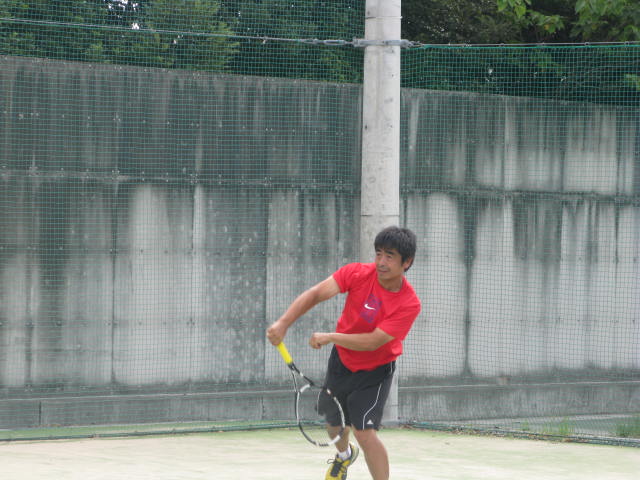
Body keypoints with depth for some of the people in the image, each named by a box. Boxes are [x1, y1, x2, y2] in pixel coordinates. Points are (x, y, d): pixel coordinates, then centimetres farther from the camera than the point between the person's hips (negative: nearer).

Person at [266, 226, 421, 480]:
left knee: (364, 431, -21)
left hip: (374, 373, -4)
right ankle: (345, 455, 59)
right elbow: (316, 294, -22)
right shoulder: (358, 273, -19)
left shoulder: (409, 304, -28)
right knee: (334, 423, 24)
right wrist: (284, 322, -35)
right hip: (341, 361, 5)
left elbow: (373, 341, -32)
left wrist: (329, 337, -37)